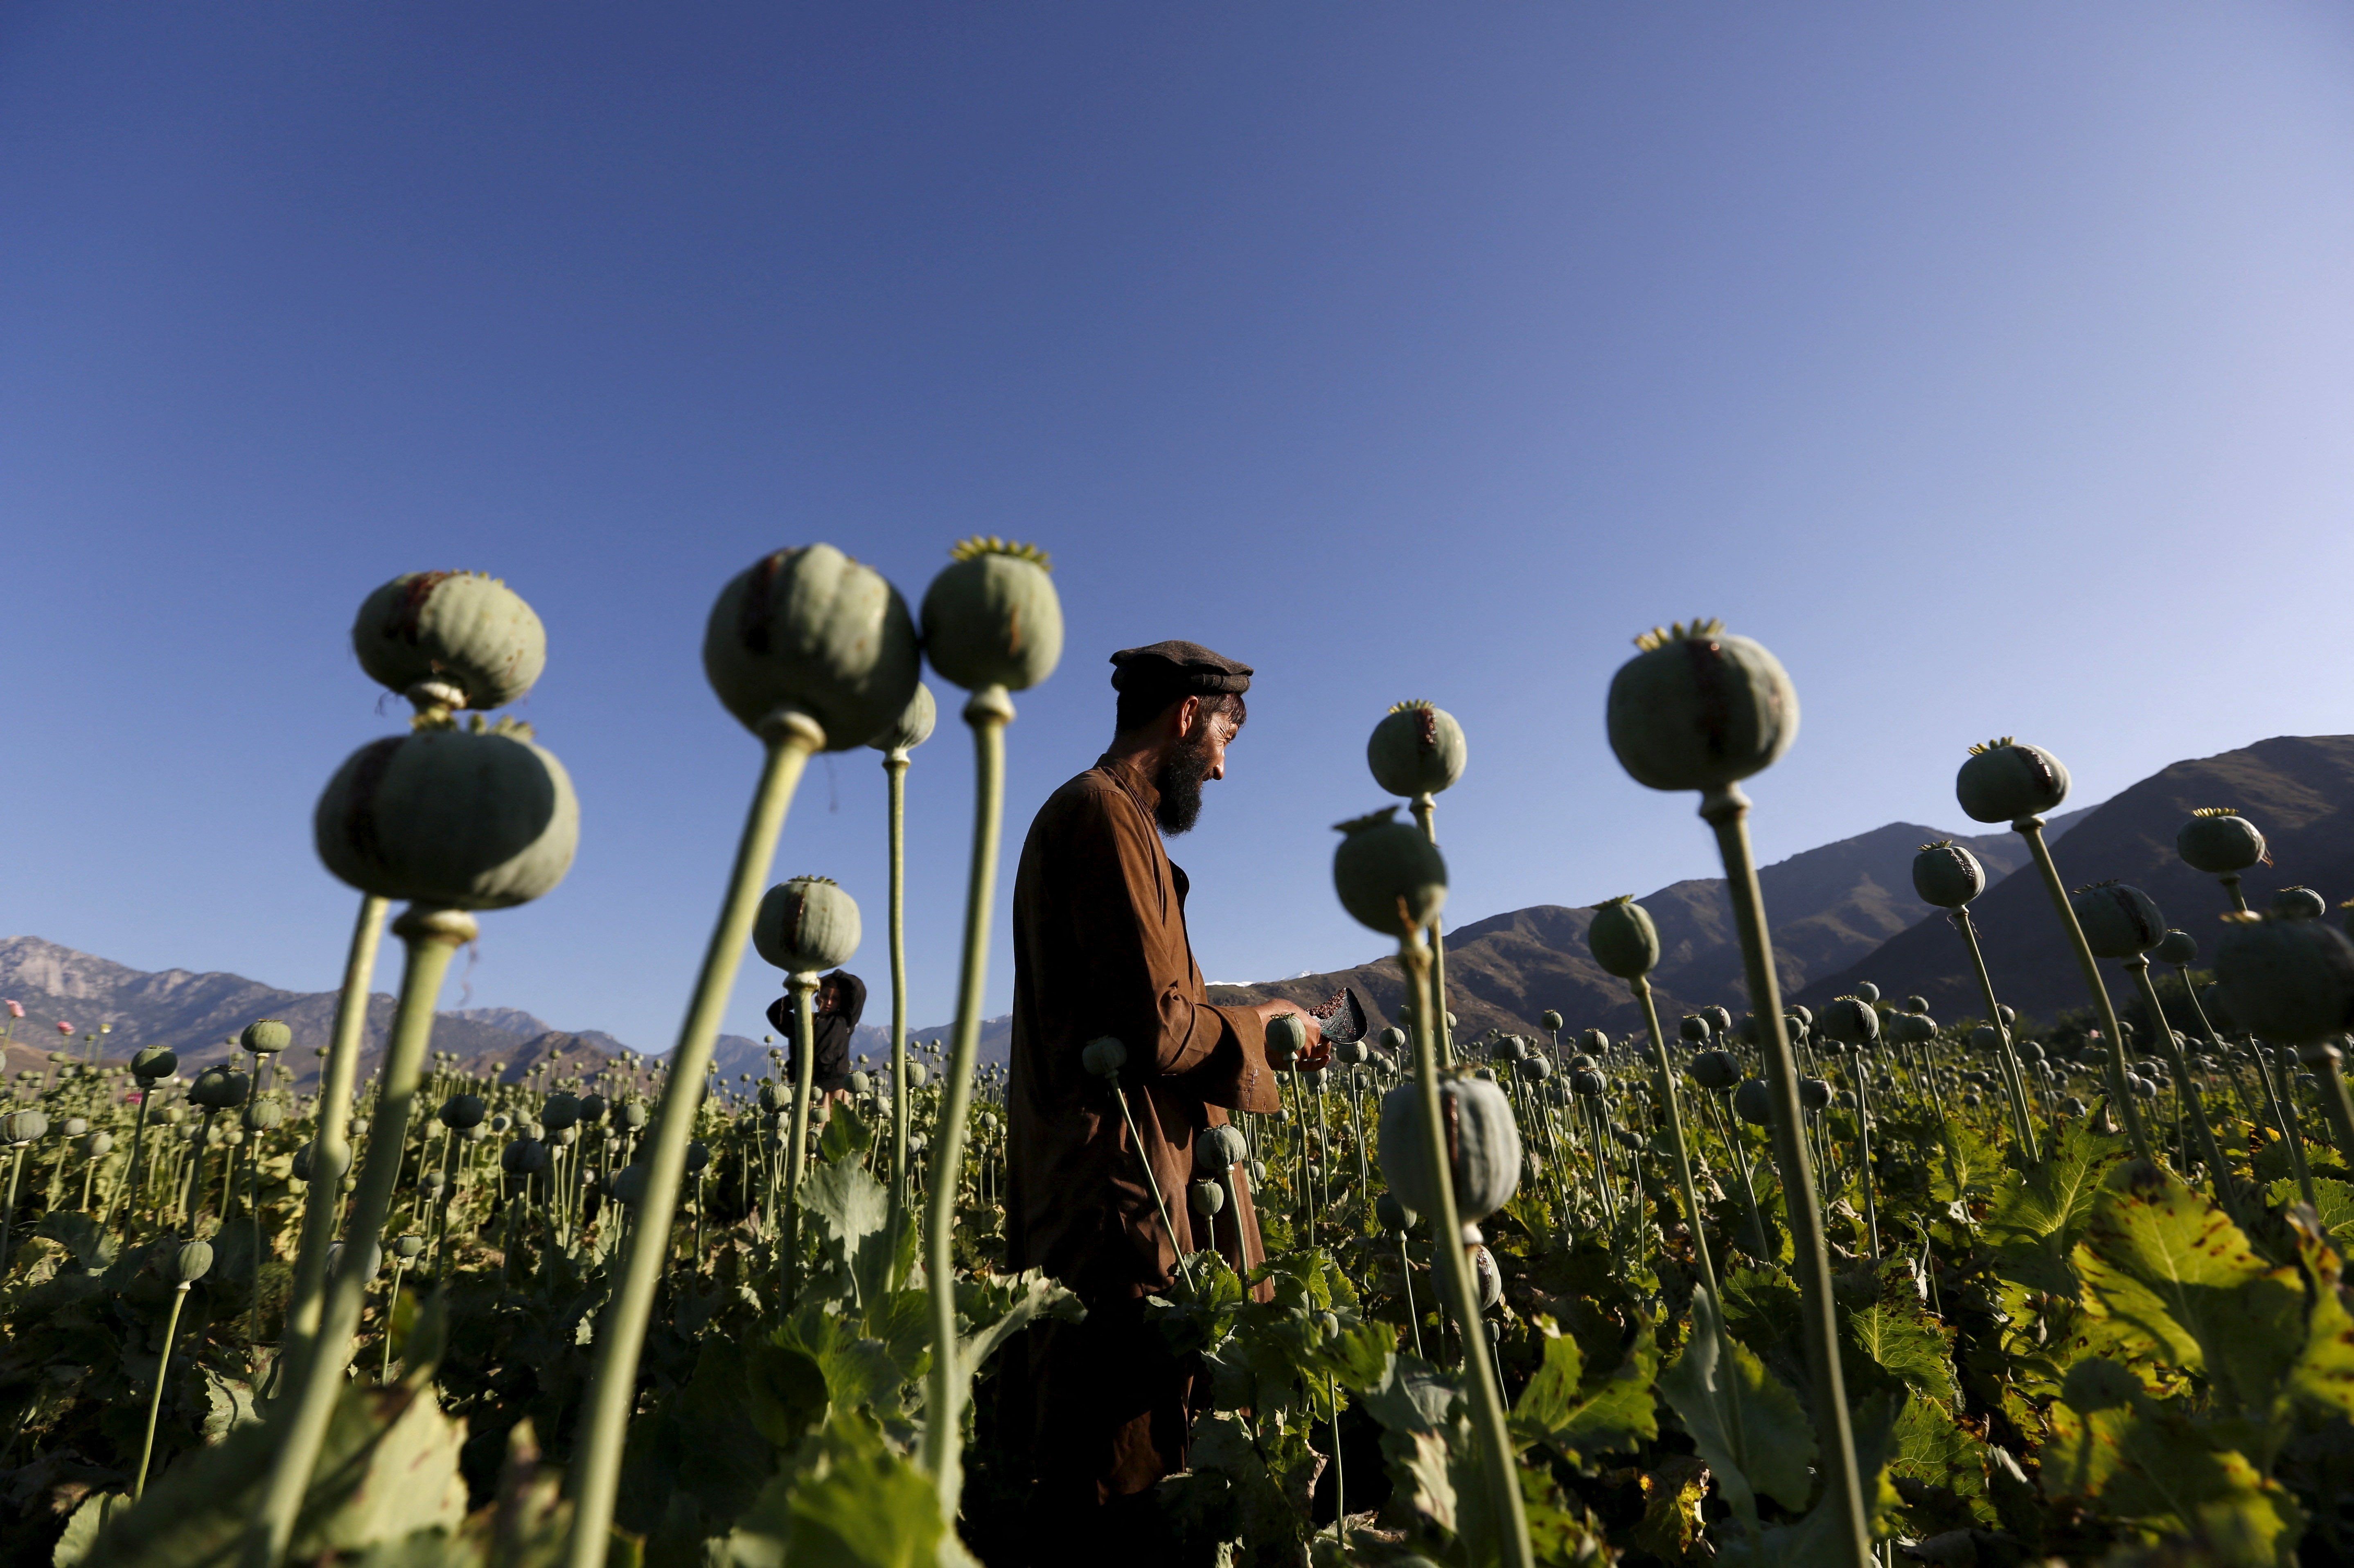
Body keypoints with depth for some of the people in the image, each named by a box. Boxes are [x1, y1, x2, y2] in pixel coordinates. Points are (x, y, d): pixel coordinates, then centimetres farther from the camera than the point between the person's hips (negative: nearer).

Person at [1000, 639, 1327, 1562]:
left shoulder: (1096, 813, 19)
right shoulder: (1105, 814, -14)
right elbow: (1155, 1029, -21)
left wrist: (1256, 1034, 15)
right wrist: (1260, 1028, -3)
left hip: (1109, 1170, 11)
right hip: (1121, 1185, -11)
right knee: (1121, 1457, 1)